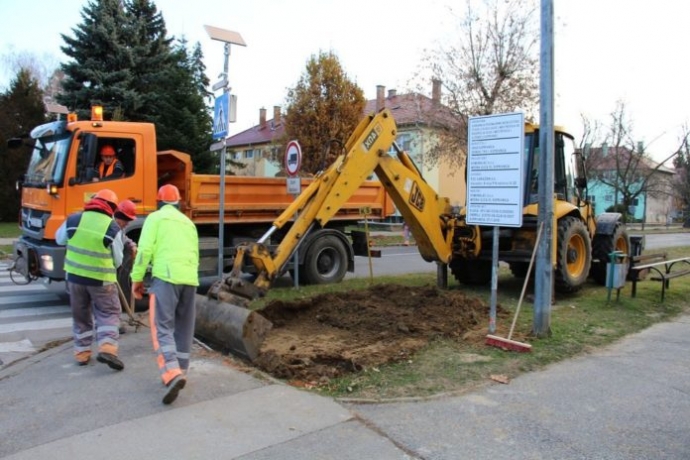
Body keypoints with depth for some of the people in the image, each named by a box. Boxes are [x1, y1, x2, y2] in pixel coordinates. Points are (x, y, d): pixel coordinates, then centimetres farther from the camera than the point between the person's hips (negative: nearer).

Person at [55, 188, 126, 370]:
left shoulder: (73, 219, -4)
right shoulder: (112, 227, -13)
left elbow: (60, 239, 14)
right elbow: (118, 260, -5)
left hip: (75, 276, 4)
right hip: (102, 279, -4)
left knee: (80, 315, 18)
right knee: (108, 314, 8)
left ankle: (82, 352, 23)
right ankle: (107, 348, -9)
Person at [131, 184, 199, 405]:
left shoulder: (155, 218, 8)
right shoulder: (188, 222, 25)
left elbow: (145, 249, -3)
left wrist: (137, 278, 4)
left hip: (166, 276, -6)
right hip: (190, 278, 6)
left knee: (162, 327, -8)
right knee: (184, 328, 14)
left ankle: (172, 374, -22)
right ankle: (180, 372, 22)